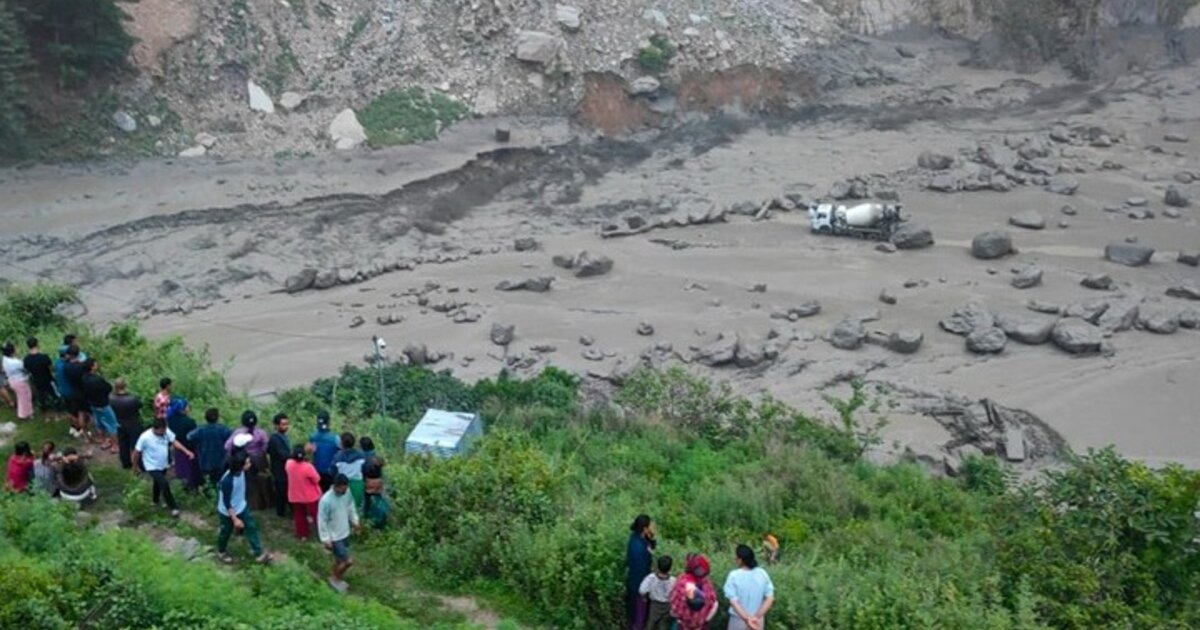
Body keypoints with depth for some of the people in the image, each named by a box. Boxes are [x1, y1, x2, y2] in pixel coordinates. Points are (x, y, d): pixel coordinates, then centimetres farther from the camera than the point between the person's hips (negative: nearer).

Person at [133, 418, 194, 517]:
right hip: (152, 467, -6)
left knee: (158, 483, 27)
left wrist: (186, 451, -17)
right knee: (164, 485, -15)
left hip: (163, 465, 6)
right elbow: (137, 452, -18)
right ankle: (173, 507, 2)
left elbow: (174, 442, -6)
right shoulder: (145, 437, -30)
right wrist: (135, 466, -6)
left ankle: (155, 500, 54)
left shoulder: (166, 431, -18)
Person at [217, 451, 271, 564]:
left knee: (251, 527, 8)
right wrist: (235, 519, -23)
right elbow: (227, 503, -29)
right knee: (226, 532, 19)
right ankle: (222, 552, 47)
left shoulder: (241, 472, -17)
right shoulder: (227, 481, -39)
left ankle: (259, 554, 18)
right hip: (227, 512, -6)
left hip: (242, 507, 6)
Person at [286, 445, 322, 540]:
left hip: (295, 496, 4)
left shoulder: (289, 464, -17)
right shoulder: (307, 467, -32)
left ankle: (302, 534, 34)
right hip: (311, 496, -4)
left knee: (299, 516, 22)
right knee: (317, 515, 14)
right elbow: (317, 479, -18)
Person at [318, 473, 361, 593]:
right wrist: (325, 539, -17)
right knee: (348, 561, -2)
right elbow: (322, 521, -21)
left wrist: (355, 521, 16)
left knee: (340, 559, 23)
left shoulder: (347, 492, -11)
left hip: (345, 532, 7)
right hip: (334, 537, -6)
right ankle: (334, 578, 24)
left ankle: (337, 578, 45)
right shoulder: (326, 501, -31)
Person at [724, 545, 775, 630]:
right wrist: (757, 616, -12)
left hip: (738, 620, -3)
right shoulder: (762, 574, -5)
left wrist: (746, 619, -22)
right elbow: (770, 598, -8)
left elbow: (733, 601, -21)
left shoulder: (734, 576, -16)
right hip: (758, 621, 3)